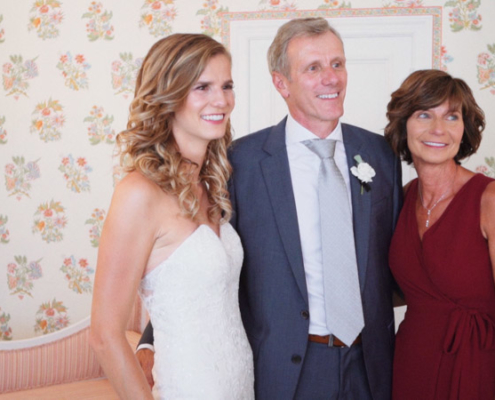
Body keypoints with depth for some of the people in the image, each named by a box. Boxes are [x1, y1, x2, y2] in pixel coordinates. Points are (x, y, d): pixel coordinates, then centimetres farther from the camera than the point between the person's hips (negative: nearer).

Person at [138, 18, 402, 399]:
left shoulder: (380, 153, 2)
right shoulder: (241, 160, -9)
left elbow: (391, 260, 9)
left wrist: (391, 354, 6)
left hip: (369, 364, 3)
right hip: (283, 367, -3)